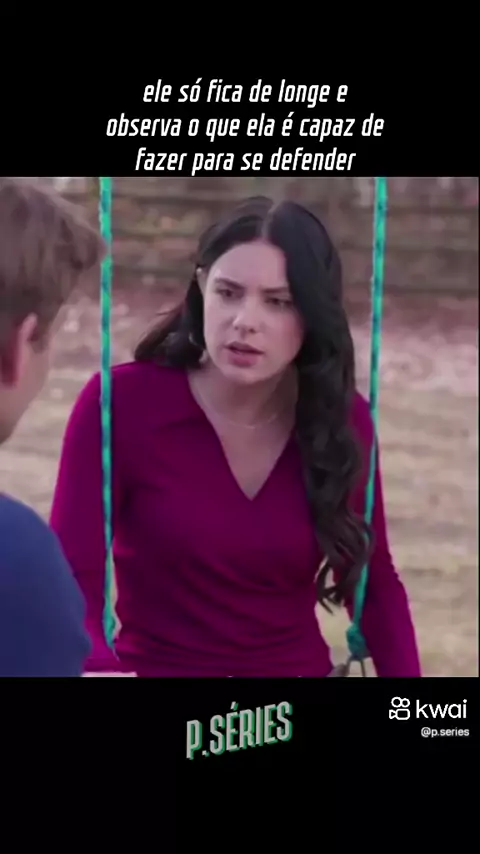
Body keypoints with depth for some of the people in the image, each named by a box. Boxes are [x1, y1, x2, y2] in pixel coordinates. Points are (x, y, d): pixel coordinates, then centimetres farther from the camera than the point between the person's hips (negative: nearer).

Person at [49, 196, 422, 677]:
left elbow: (374, 580, 6)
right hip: (155, 666, -2)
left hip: (302, 666, 2)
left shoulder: (342, 418, -6)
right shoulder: (122, 404, -16)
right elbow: (70, 579, -22)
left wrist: (405, 673, -8)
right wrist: (96, 668, -41)